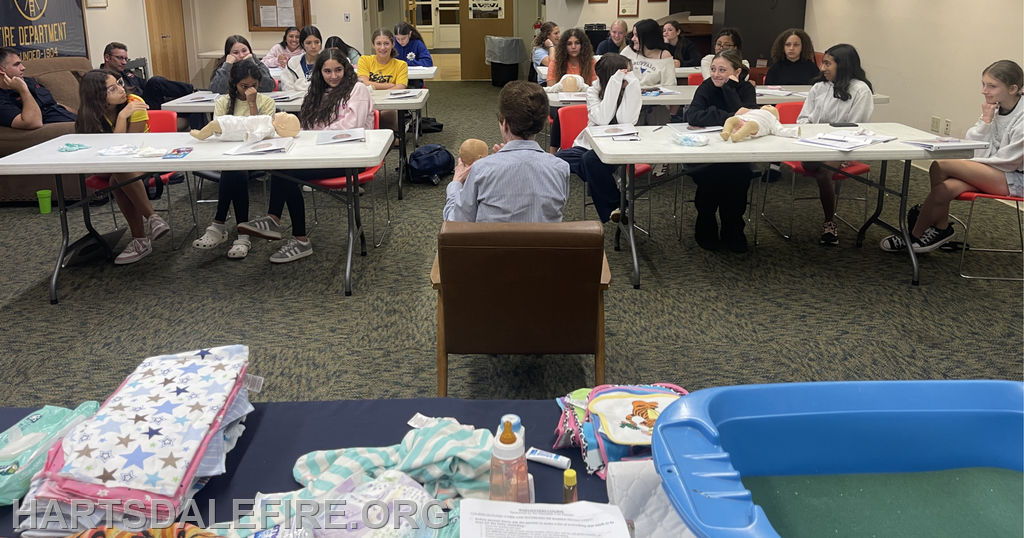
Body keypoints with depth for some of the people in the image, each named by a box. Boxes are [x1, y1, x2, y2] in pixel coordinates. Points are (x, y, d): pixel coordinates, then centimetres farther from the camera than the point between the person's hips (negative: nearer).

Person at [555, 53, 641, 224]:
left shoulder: (631, 91, -1)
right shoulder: (594, 90, -1)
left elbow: (626, 120, -22)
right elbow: (602, 119, -20)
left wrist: (632, 82, -20)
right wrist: (615, 82, -22)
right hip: (588, 145, 2)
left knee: (591, 159, -36)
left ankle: (615, 207, -19)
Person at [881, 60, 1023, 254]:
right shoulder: (993, 110, 4)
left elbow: (1007, 161, -15)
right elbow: (979, 153, -1)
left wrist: (966, 163, -8)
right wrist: (985, 121, -13)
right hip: (990, 173, 6)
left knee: (940, 167, -21)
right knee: (944, 188, -25)